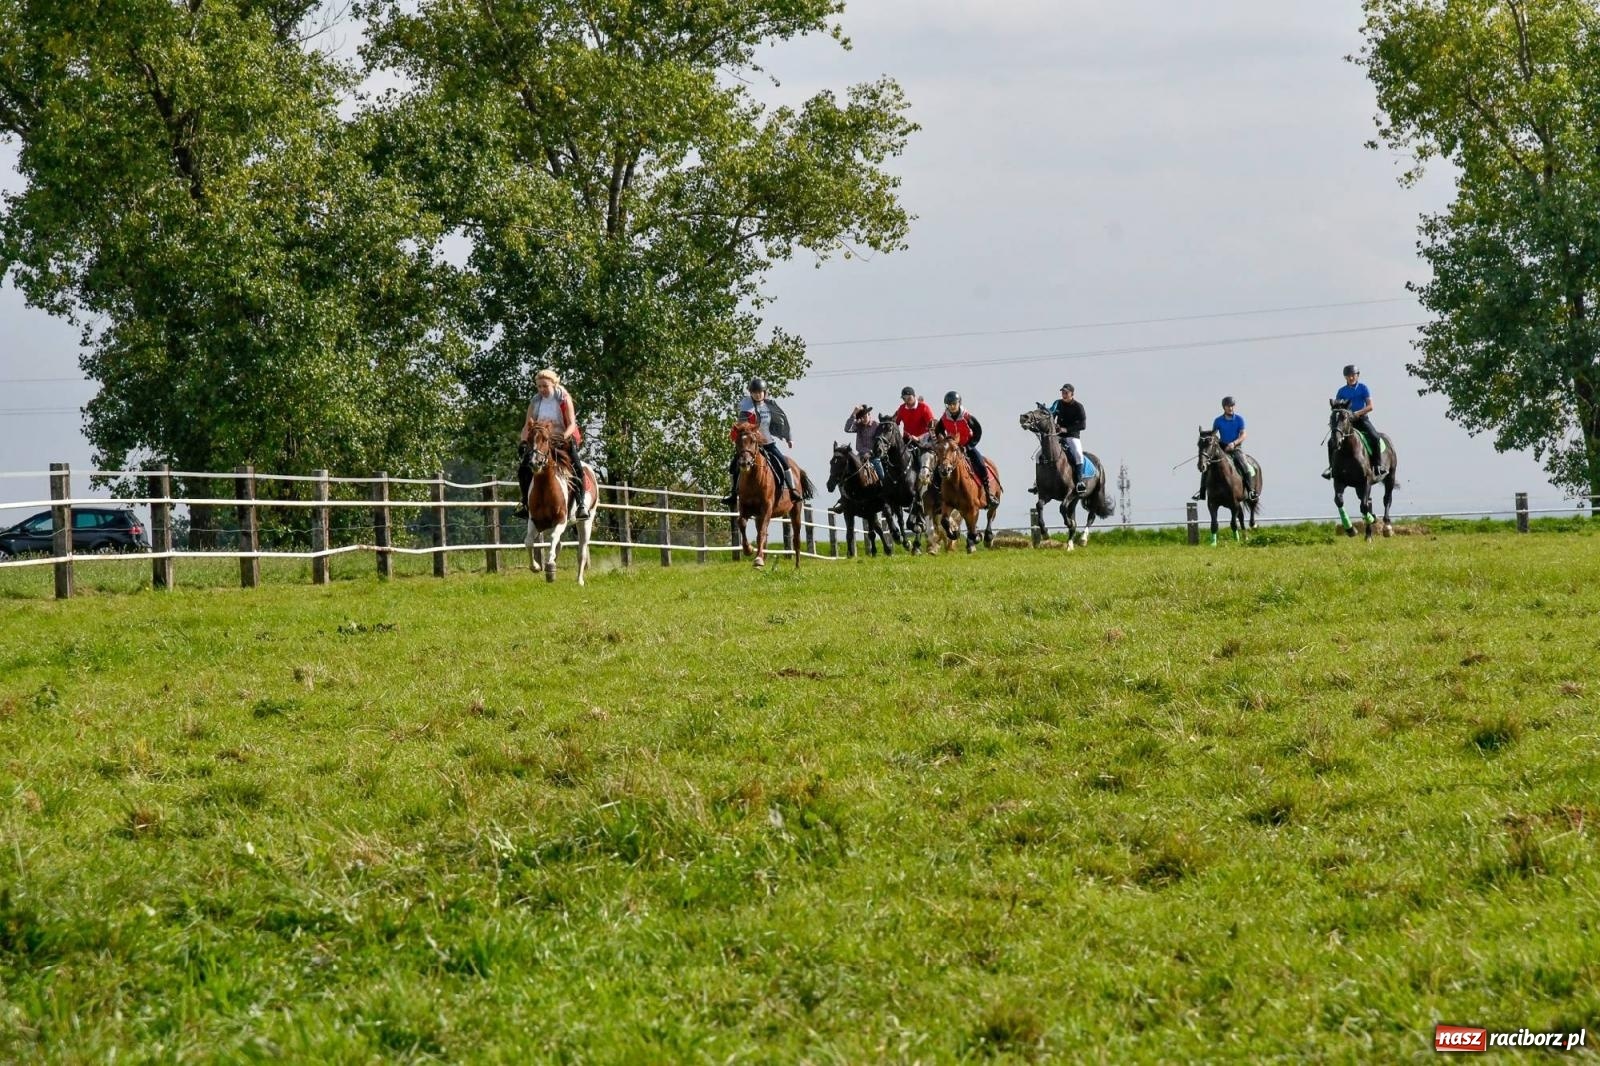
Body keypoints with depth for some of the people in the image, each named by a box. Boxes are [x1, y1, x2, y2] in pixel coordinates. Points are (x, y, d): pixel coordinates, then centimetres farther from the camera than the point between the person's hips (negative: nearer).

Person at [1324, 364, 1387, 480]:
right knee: (1331, 441, -13)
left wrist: (1358, 413, -21)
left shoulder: (1363, 388, 1)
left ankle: (1378, 466, -21)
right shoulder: (1342, 391, 8)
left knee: (1375, 438, -27)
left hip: (1362, 419, -3)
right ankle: (1332, 467, -1)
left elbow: (1370, 406, -6)